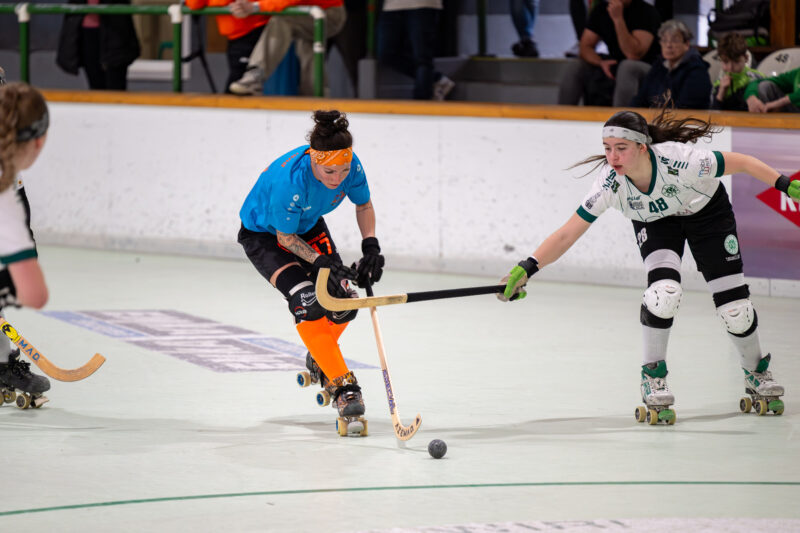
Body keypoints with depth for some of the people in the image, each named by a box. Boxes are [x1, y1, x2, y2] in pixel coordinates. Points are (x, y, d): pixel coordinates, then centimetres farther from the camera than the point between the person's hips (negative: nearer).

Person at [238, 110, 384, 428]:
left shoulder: (351, 166, -24)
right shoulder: (290, 180, -40)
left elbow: (363, 205, -1)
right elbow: (285, 238, -25)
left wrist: (371, 246, -13)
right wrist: (322, 262, -32)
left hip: (309, 226, 6)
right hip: (262, 234, -6)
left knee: (342, 301, -1)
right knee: (308, 302, -24)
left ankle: (319, 360, 30)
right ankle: (342, 387, -21)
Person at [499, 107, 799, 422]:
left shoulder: (680, 160, -40)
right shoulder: (609, 183, -32)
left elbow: (741, 163, -26)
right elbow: (567, 235, -29)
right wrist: (527, 268, -38)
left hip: (706, 211, -1)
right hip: (653, 221, 1)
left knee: (734, 308, -3)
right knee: (663, 293, -26)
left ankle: (756, 373, 26)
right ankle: (653, 377, -4)